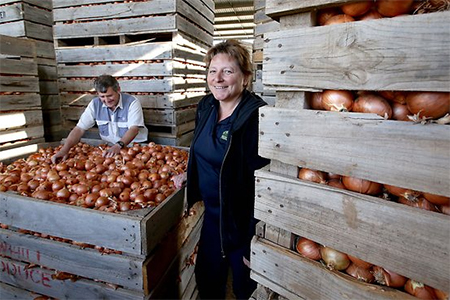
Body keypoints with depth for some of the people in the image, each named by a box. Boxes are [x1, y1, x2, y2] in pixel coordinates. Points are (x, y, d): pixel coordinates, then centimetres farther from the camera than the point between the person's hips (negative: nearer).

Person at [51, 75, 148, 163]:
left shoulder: (132, 102, -14)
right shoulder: (95, 104, -2)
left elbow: (133, 129, -23)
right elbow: (79, 129, -4)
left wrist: (118, 145, -40)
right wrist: (65, 149, -19)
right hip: (108, 146, 4)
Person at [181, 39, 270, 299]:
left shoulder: (256, 117, -26)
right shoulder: (206, 106, -1)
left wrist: (256, 242, -21)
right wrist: (188, 176, 13)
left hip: (242, 221, -6)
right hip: (212, 214, 7)